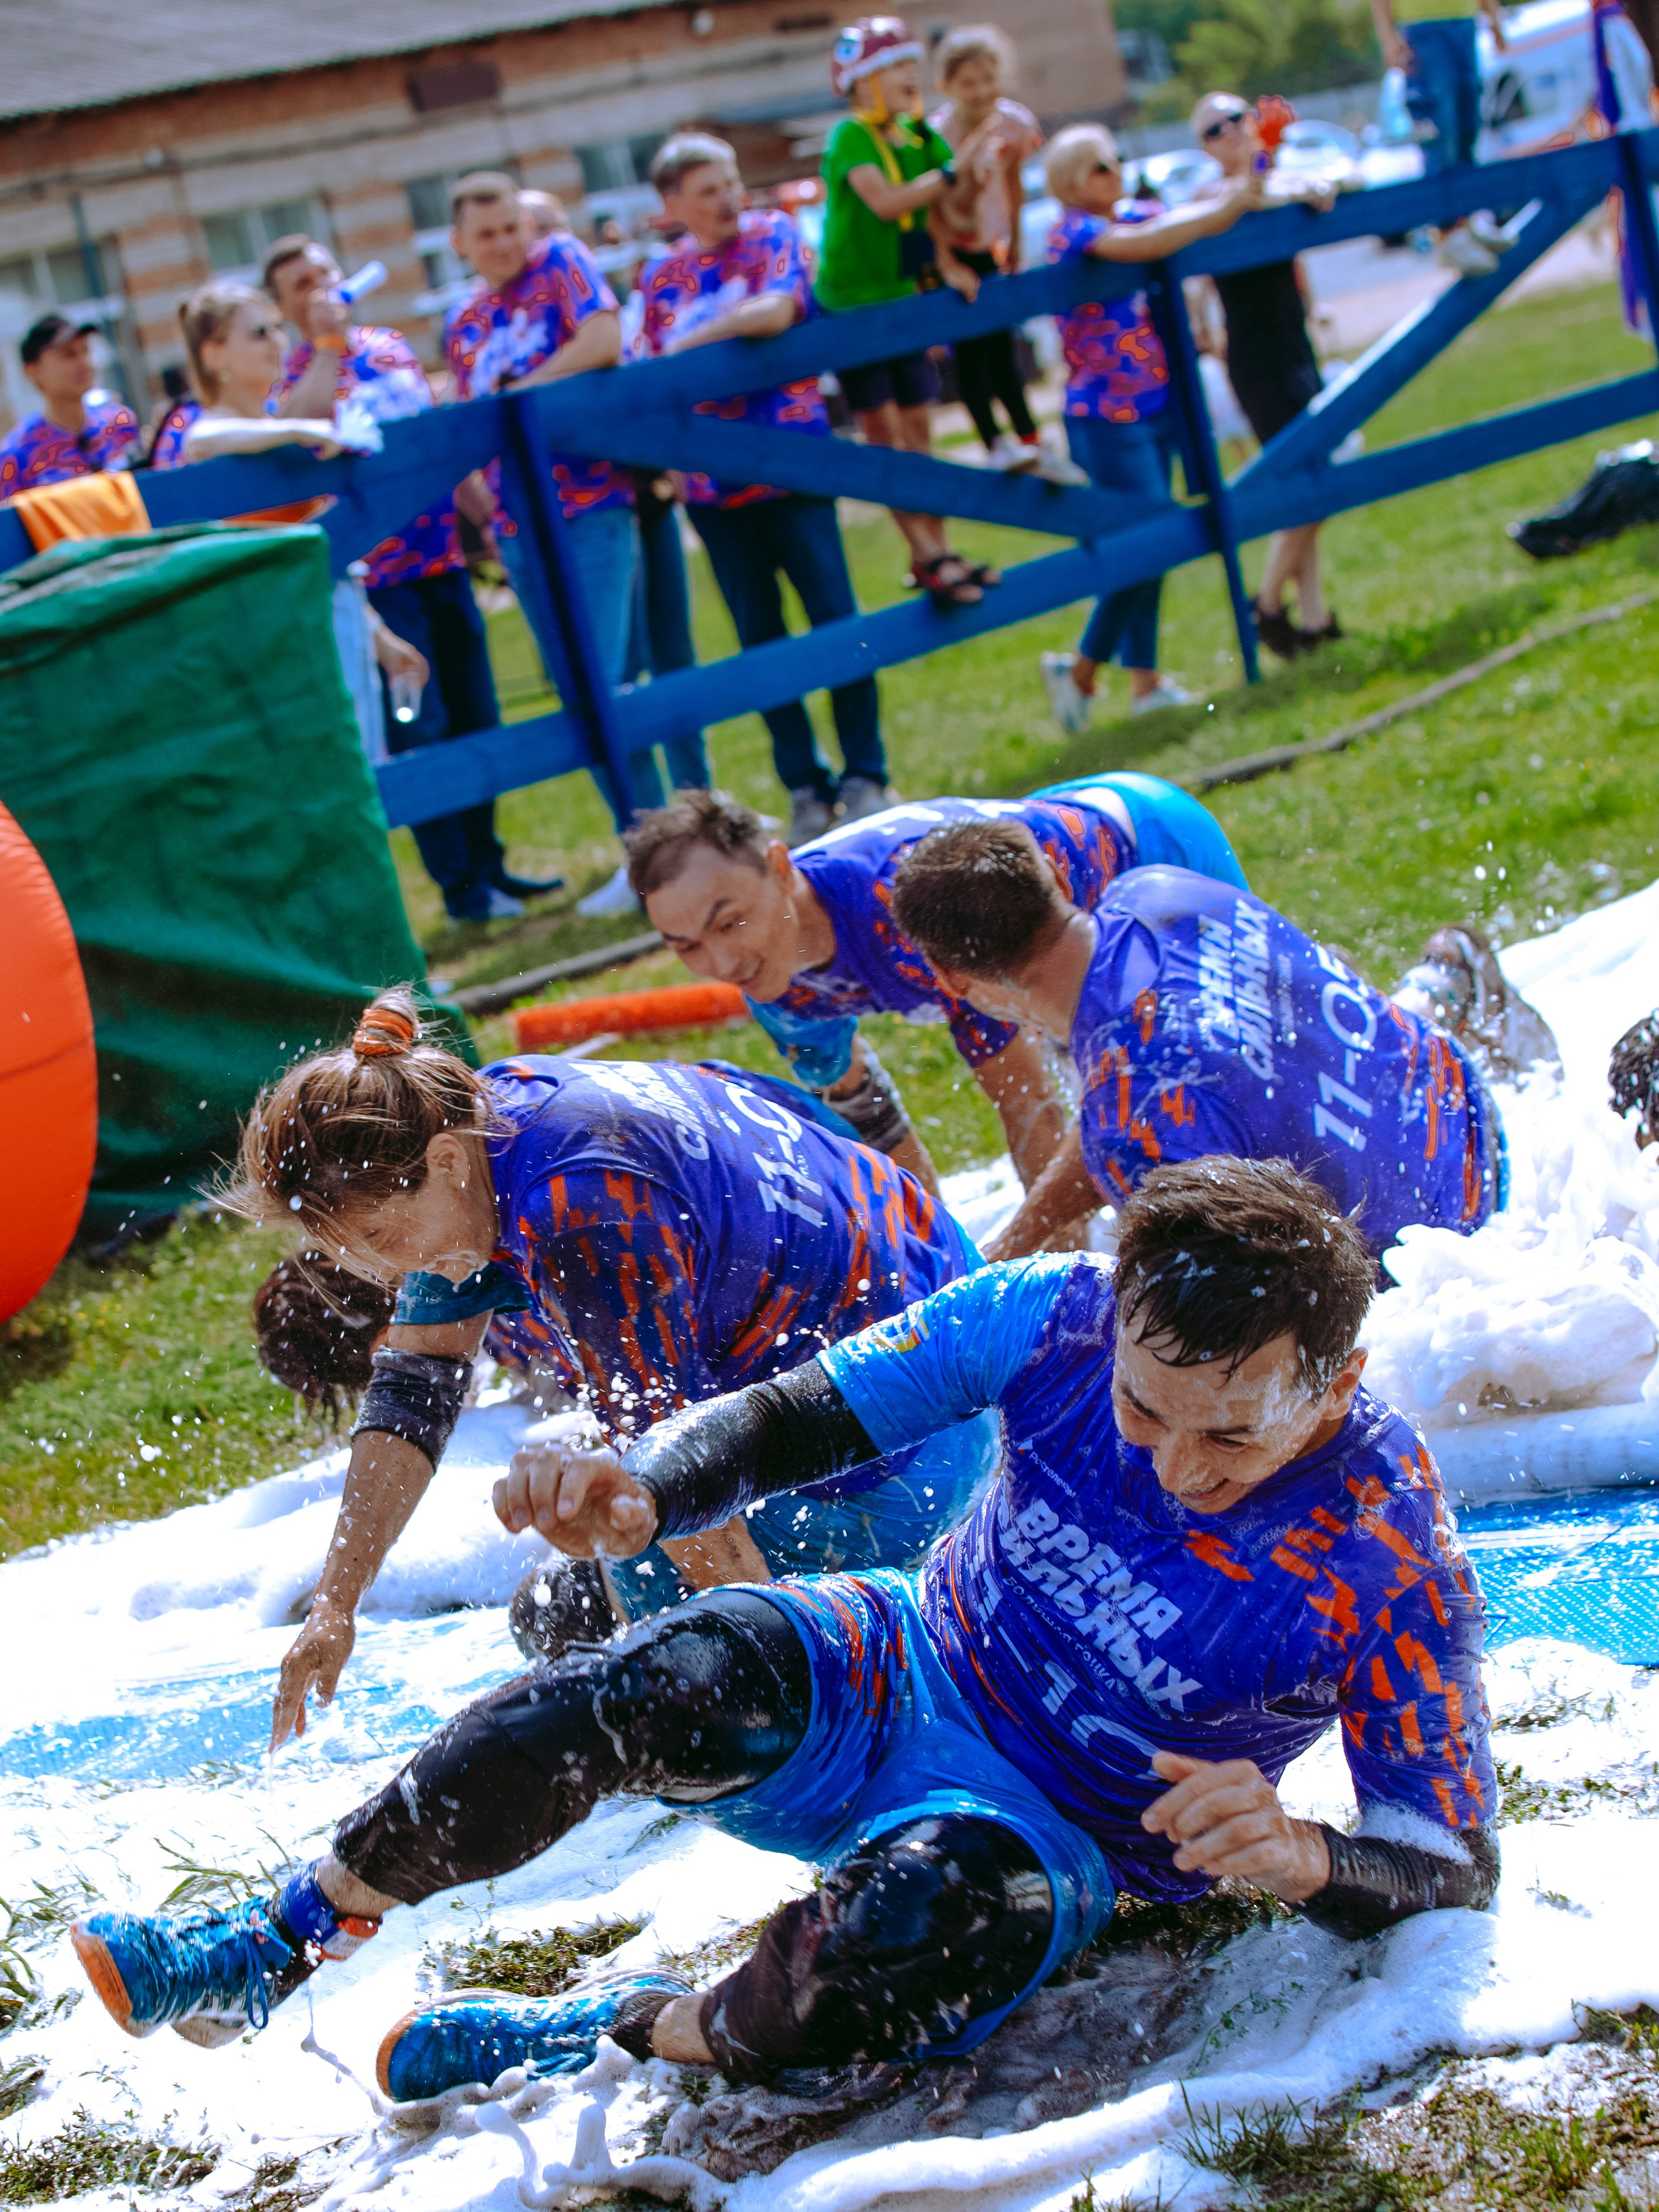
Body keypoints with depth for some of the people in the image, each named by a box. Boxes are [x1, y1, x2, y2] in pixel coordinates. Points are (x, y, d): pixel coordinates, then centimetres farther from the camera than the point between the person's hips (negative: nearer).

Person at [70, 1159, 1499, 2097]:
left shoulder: (1396, 1572, -24)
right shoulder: (1058, 1317, -18)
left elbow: (1458, 1869, -17)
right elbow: (792, 1419, -11)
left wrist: (1301, 1859, -40)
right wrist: (643, 1492, -32)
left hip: (1058, 1840, -2)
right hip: (892, 1675, 3)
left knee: (957, 1925, -39)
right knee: (671, 1687, -29)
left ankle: (622, 2037, -10)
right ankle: (284, 1944, -13)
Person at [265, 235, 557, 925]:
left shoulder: (391, 345, 12)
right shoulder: (298, 374, -6)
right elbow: (292, 433, -30)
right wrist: (328, 344, -24)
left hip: (442, 558, 6)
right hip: (375, 577, -6)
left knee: (476, 719, 11)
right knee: (419, 730, -3)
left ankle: (487, 861, 23)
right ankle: (459, 884, 4)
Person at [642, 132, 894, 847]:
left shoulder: (772, 233, 2)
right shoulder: (662, 277, 9)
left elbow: (778, 311, -17)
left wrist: (692, 338, -11)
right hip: (715, 484, 3)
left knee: (835, 618, -3)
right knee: (760, 637, 6)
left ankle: (865, 775, 8)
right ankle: (805, 787, 15)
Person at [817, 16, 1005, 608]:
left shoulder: (919, 138, 3)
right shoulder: (849, 137, -17)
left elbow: (949, 209, 2)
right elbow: (886, 202, -32)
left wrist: (977, 171, -16)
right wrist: (953, 167, -33)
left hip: (904, 298, 6)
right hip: (851, 302, -6)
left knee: (917, 431, 8)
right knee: (882, 430, -3)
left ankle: (936, 553, 11)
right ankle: (926, 557, -3)